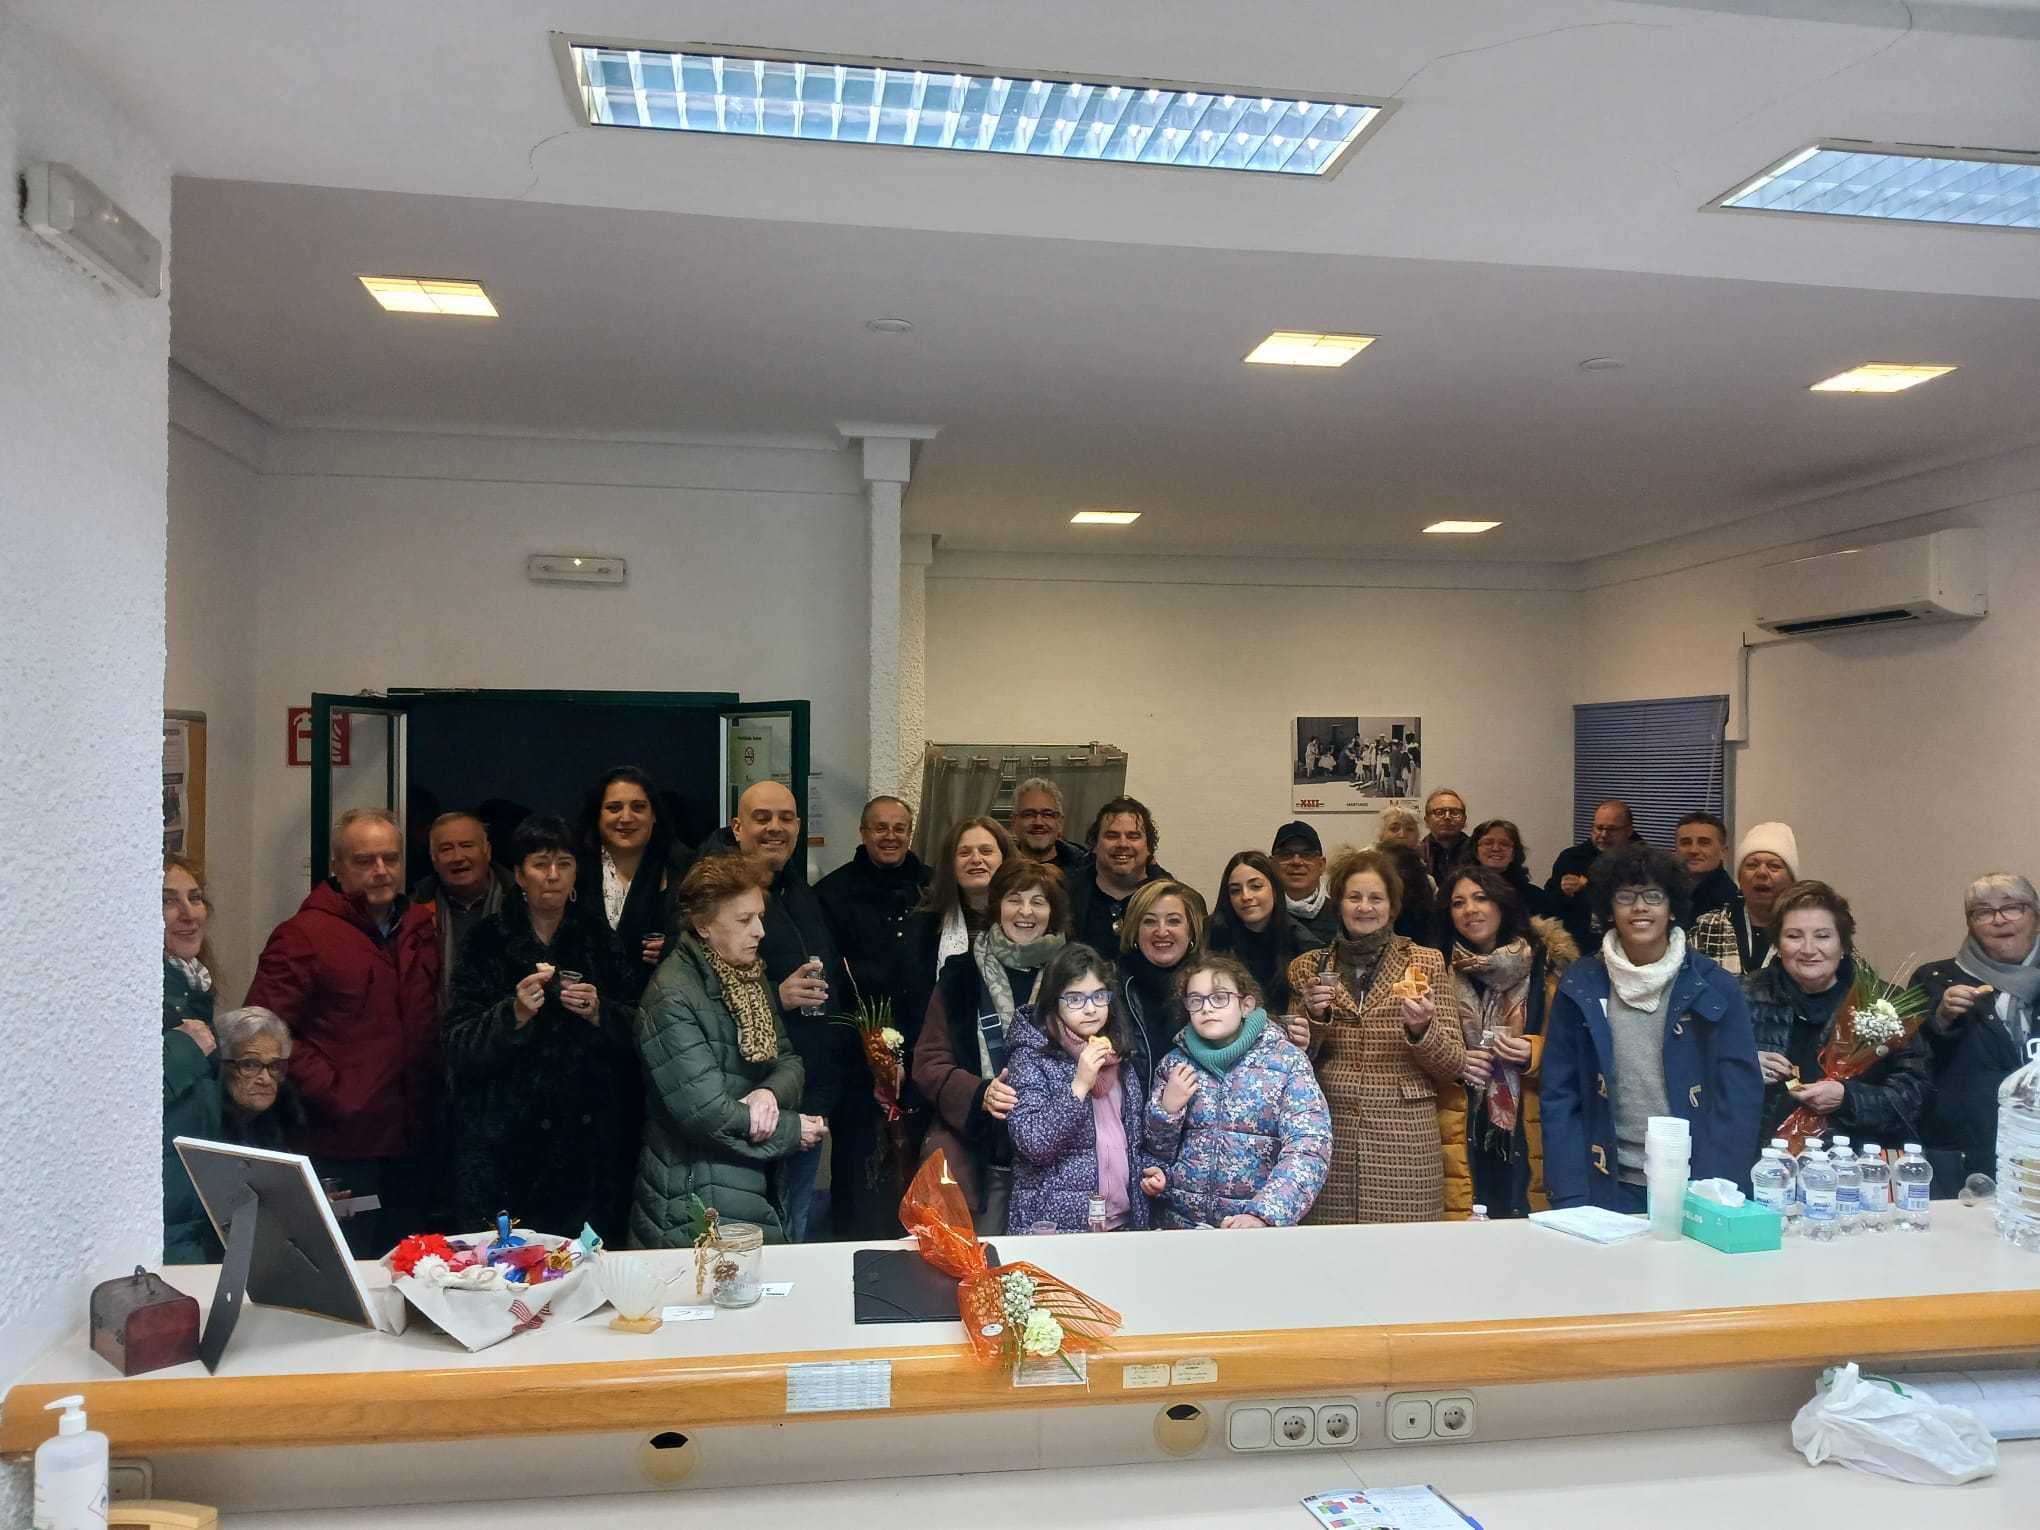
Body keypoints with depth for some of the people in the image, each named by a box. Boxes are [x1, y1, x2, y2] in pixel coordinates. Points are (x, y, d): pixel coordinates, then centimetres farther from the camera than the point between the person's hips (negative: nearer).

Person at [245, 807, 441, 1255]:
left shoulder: (421, 927, 11)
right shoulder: (303, 936, -10)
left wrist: (436, 1080, 9)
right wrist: (328, 1092, -18)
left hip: (413, 1143, 6)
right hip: (342, 1150, -6)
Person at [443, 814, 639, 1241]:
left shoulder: (595, 937, 8)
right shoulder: (487, 940, 1)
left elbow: (633, 1036, 7)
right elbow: (459, 1047, -4)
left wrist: (599, 1014, -11)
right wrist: (514, 1014, -19)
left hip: (586, 1138, 2)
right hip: (506, 1139, -2)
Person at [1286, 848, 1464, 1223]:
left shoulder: (1425, 963, 5)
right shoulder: (1307, 968, 8)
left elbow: (1453, 1068, 4)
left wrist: (1422, 1028, -15)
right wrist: (1314, 1017, -8)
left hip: (1404, 1147, -1)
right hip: (1326, 1139, 1)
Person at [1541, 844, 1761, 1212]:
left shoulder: (1714, 988, -2)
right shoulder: (1580, 987, -1)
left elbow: (1740, 1096, -2)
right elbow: (1560, 1097, 0)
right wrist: (1571, 1198, -8)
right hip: (1611, 1188, 1)